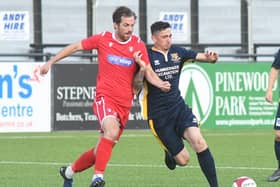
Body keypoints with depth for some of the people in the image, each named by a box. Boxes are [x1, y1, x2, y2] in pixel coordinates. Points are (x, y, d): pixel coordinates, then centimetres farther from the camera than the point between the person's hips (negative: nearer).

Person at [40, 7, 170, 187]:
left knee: (103, 148, 8)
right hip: (105, 96, -3)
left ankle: (69, 171, 31)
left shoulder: (139, 45, 3)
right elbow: (75, 47, 11)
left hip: (125, 103, 4)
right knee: (112, 130, -34)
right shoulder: (103, 39, -1)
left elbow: (149, 73, 6)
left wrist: (160, 84, -16)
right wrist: (50, 62, 12)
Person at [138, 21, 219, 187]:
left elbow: (201, 56, 7)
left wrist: (211, 57, -17)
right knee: (183, 159, -2)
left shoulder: (177, 52, 5)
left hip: (179, 108, 4)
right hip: (159, 116, -4)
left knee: (199, 142, -21)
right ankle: (169, 153, 35)